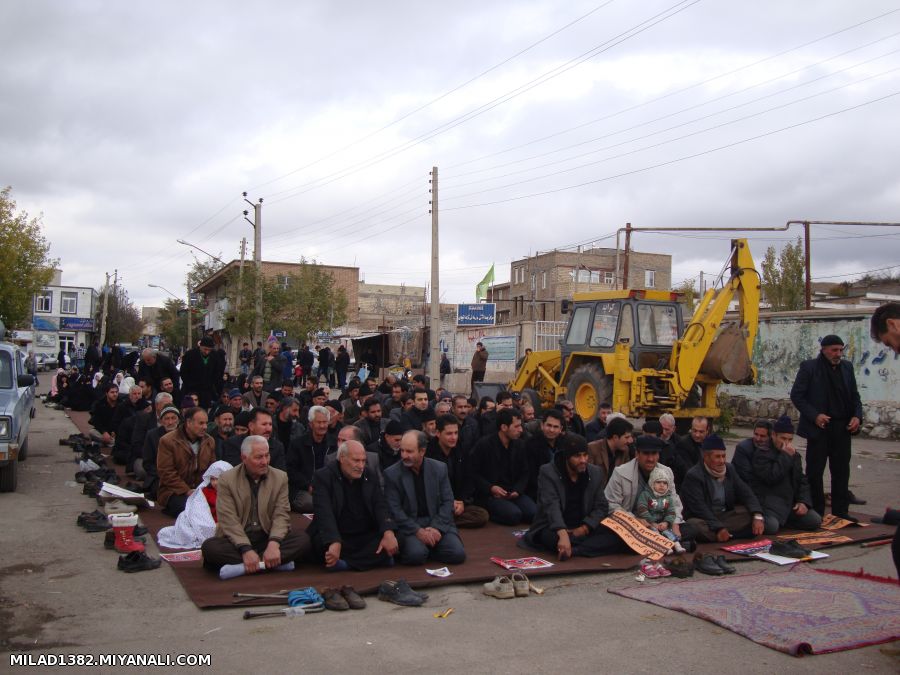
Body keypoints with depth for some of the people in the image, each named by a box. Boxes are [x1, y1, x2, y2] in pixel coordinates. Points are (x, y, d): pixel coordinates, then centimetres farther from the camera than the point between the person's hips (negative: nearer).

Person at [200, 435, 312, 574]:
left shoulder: (280, 477, 4)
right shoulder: (227, 480, -3)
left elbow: (281, 515, -4)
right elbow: (229, 520, -12)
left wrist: (274, 543, -24)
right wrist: (246, 550, -27)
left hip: (268, 538, 2)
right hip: (237, 540, -1)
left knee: (303, 539, -23)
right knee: (209, 547, -31)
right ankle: (277, 562, -29)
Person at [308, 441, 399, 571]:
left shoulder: (369, 475, 9)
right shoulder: (323, 477, -7)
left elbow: (380, 506, 1)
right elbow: (324, 513, -21)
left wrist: (388, 533, -20)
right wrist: (335, 543, -38)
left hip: (367, 538, 4)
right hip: (336, 537, -4)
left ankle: (342, 563, -20)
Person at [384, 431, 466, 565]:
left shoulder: (439, 468, 4)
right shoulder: (392, 474, -3)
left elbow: (447, 502, 2)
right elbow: (394, 510, -7)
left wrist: (436, 527, -13)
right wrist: (418, 531, -18)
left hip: (438, 522, 3)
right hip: (408, 525, -2)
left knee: (458, 554, -20)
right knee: (416, 555, -31)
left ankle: (427, 549, 6)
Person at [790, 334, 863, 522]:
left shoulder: (847, 367, 9)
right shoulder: (809, 367, -5)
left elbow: (854, 395, 14)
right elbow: (796, 395, -6)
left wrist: (857, 416, -2)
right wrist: (814, 415, -15)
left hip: (842, 428, 4)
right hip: (819, 427, -4)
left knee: (841, 471, 8)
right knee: (815, 471, 3)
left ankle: (841, 511, 16)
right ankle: (815, 512, 11)